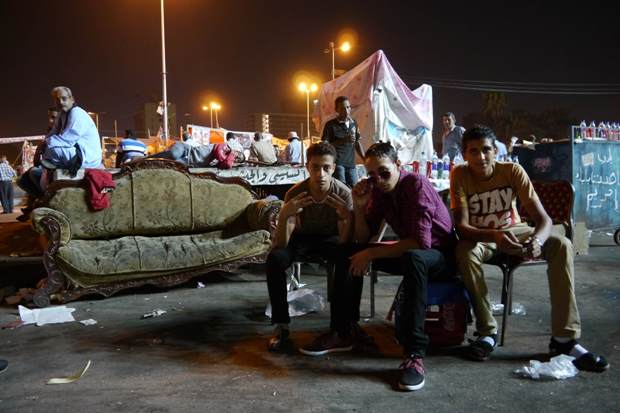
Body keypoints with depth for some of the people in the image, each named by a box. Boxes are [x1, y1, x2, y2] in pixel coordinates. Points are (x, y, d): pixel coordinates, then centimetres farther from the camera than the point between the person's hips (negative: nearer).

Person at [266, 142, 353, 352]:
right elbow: (280, 244, -28)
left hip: (330, 238, 0)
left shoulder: (343, 193, -23)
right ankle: (281, 326, -17)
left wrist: (348, 217, -44)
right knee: (275, 258, -30)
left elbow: (346, 243, -25)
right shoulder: (295, 193, -24)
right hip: (302, 237, 0)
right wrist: (284, 215, -46)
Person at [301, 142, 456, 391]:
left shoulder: (416, 185, -22)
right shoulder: (378, 191, -2)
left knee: (413, 258, -40)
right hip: (408, 253, 7)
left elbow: (421, 242, -31)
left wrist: (371, 254, -28)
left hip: (441, 254, -7)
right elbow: (363, 239, -1)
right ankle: (343, 332, 2)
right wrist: (359, 206, -17)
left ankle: (414, 353, -36)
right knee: (350, 252, -5)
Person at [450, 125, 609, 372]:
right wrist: (495, 236, -46)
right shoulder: (460, 175, -20)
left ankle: (564, 338, -21)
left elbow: (543, 218, -22)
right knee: (464, 252, -36)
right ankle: (487, 331, -19)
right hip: (478, 236, -1)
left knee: (562, 245, -25)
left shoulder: (513, 170, -18)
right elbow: (461, 226, -27)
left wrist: (537, 239, -46)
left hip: (513, 230, 2)